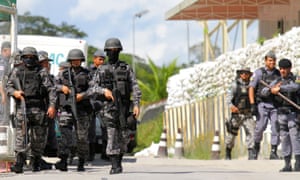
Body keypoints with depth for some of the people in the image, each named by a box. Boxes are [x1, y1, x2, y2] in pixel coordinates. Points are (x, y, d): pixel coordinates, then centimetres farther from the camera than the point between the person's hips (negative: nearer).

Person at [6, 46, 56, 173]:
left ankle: (36, 162, 20)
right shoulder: (16, 71, 11)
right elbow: (8, 86, 14)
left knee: (38, 137, 5)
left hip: (38, 107, 0)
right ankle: (19, 164, -16)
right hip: (22, 107, 0)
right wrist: (14, 92, -9)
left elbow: (51, 89, 1)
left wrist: (52, 105, -10)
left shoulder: (41, 72, 5)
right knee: (21, 135, -11)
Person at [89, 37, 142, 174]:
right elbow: (93, 86, 4)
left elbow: (135, 87, 2)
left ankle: (119, 162, 23)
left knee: (123, 137, 5)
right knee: (112, 135, -12)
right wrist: (104, 90, -15)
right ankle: (115, 166, -16)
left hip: (123, 106, 1)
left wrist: (136, 104, -9)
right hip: (108, 107, -1)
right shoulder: (101, 70, 10)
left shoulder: (126, 68, 8)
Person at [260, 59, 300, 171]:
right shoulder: (277, 81, 13)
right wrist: (271, 89, -15)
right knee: (284, 138, 3)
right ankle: (287, 164, 5)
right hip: (281, 113, 5)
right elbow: (264, 92, 6)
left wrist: (280, 89, -31)